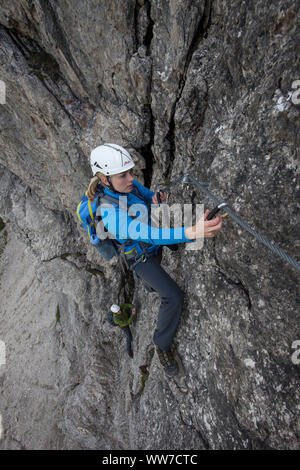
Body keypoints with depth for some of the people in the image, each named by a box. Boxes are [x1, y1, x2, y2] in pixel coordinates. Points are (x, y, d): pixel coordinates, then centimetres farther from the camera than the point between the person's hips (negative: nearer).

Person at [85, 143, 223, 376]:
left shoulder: (129, 184, -16)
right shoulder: (111, 214, -39)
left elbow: (150, 196, 1)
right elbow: (145, 233, -53)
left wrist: (158, 201, -24)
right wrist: (192, 232, -66)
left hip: (154, 243, 7)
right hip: (140, 256, -7)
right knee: (174, 297, -11)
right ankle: (163, 344, 12)